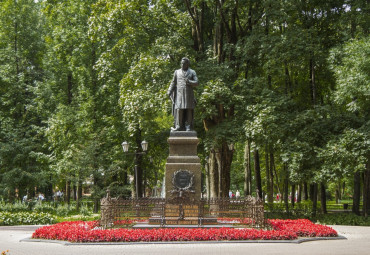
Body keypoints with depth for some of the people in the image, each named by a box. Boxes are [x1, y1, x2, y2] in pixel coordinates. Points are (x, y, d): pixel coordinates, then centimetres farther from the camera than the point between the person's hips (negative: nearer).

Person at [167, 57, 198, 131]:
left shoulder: (192, 72, 7)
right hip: (180, 94, 1)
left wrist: (189, 82, -19)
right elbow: (173, 83, 11)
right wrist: (169, 91, -2)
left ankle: (188, 127, -1)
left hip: (189, 94, -1)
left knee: (189, 110, -3)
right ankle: (179, 126, -5)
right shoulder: (177, 72, 11)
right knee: (179, 110, -7)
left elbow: (196, 83, -1)